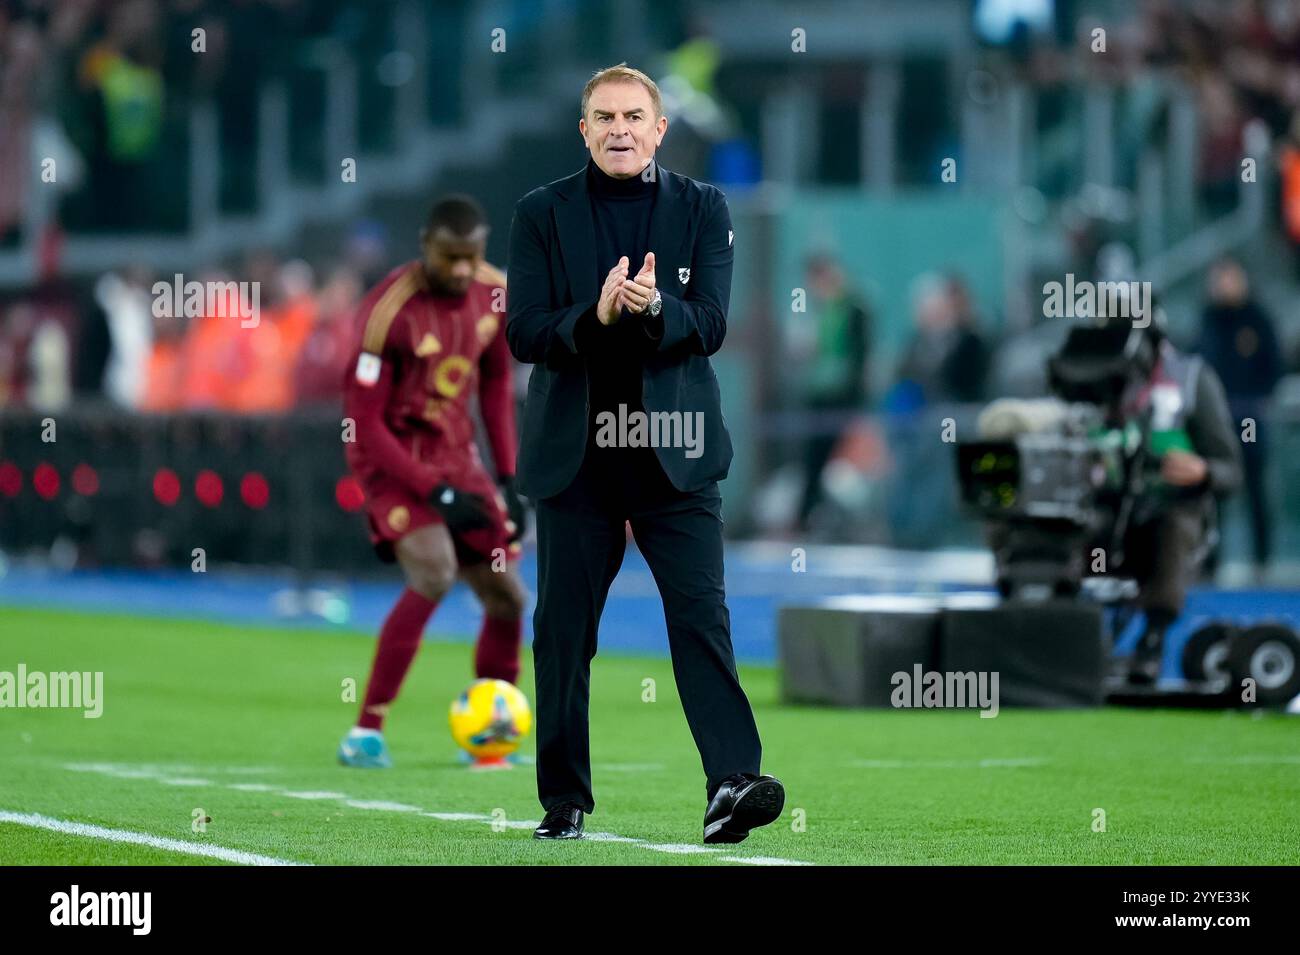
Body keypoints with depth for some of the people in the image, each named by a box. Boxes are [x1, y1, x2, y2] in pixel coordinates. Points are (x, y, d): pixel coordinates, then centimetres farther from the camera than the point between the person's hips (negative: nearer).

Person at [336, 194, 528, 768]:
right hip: (395, 454, -7)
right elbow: (363, 423, -21)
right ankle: (365, 732, -22)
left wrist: (508, 481, 6)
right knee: (434, 573, -27)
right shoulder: (389, 312, -24)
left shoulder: (494, 295, -3)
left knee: (507, 596, 6)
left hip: (455, 451, 7)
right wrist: (437, 495, -23)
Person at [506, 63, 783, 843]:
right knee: (563, 628, 3)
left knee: (701, 613, -11)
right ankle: (564, 800, 12)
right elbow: (523, 333, -4)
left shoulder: (703, 210, 5)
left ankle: (733, 785, -20)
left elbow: (710, 324, -5)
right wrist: (594, 316, -23)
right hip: (575, 451, 1)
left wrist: (655, 308, -26)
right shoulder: (542, 215, 5)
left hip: (674, 451, -1)